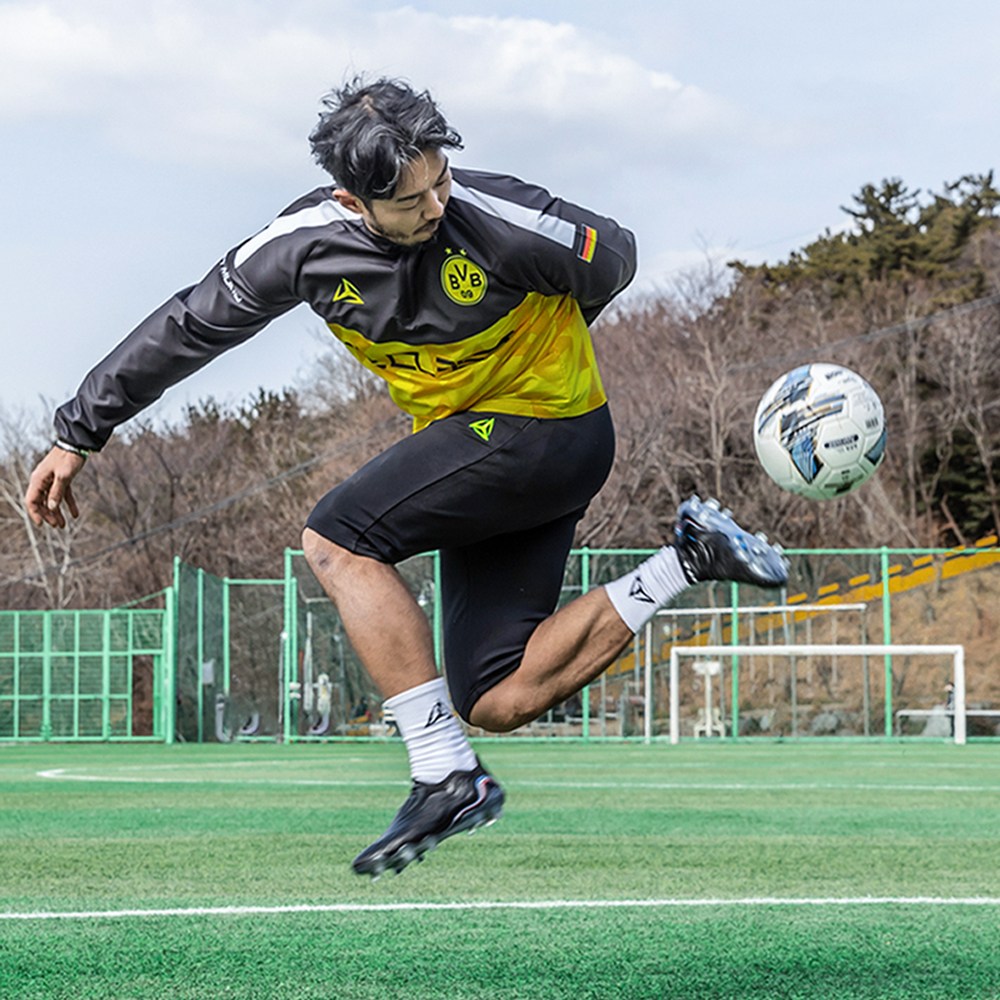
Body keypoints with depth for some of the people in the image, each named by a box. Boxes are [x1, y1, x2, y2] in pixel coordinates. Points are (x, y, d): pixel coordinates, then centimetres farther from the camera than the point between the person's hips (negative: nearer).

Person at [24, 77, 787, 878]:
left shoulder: (500, 222, -22)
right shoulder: (305, 244, -10)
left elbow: (612, 261, -2)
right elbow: (189, 326, 1)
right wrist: (77, 436, 4)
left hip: (545, 428, -6)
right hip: (476, 450, 6)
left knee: (336, 540, -22)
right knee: (499, 704, -3)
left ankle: (447, 775, -19)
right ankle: (687, 560, 7)